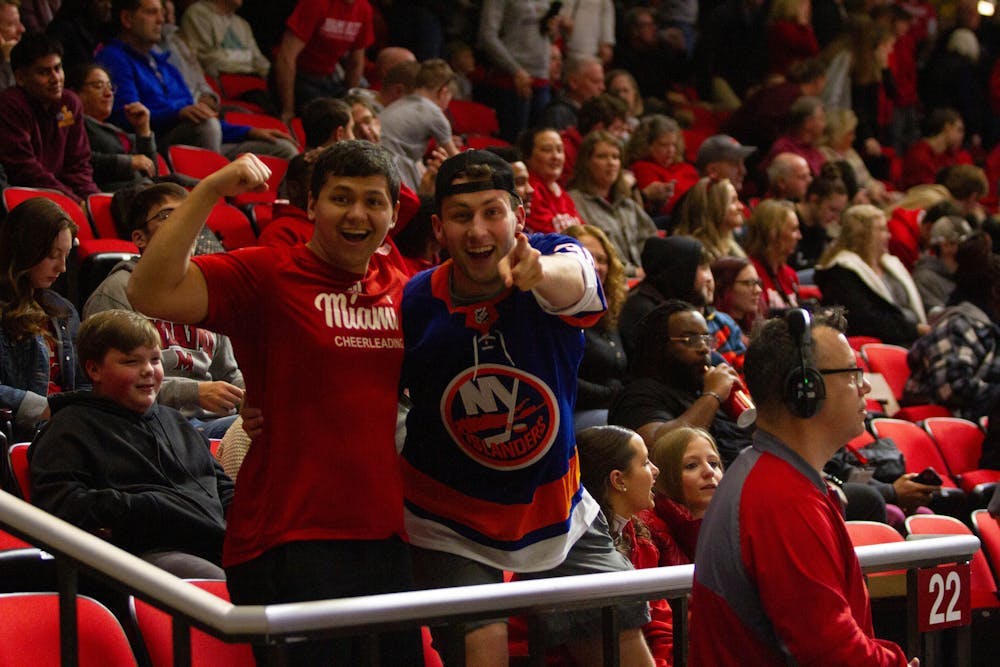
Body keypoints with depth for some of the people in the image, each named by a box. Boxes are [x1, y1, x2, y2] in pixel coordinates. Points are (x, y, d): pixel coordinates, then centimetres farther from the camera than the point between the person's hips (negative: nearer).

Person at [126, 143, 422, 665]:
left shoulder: (400, 289, 10)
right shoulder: (264, 275, -8)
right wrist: (209, 190, -26)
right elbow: (150, 293, -21)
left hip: (385, 538, 7)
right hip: (289, 540, -7)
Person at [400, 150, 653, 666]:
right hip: (450, 522, -2)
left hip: (557, 509, 2)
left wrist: (539, 273, -66)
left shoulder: (558, 259, -17)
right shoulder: (413, 304, -15)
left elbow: (574, 277, -43)